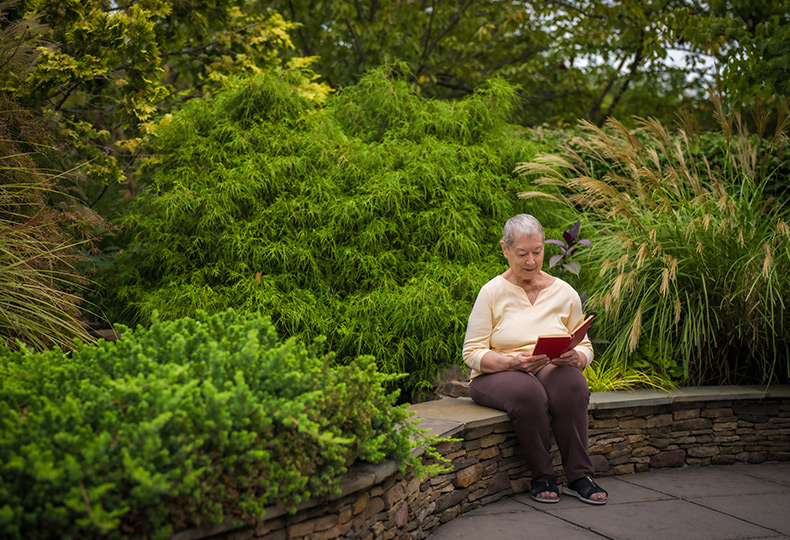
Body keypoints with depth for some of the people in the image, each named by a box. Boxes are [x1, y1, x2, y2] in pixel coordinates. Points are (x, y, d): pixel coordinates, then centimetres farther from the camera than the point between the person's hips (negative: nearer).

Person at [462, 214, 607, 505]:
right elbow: (472, 352, -7)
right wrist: (514, 362, -25)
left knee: (571, 383, -33)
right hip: (496, 375, -2)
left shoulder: (564, 293, 6)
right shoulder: (492, 292, -3)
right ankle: (541, 477, -18)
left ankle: (579, 476, -24)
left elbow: (585, 347, 11)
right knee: (528, 393, -37)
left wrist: (575, 358, -14)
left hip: (552, 370, 3)